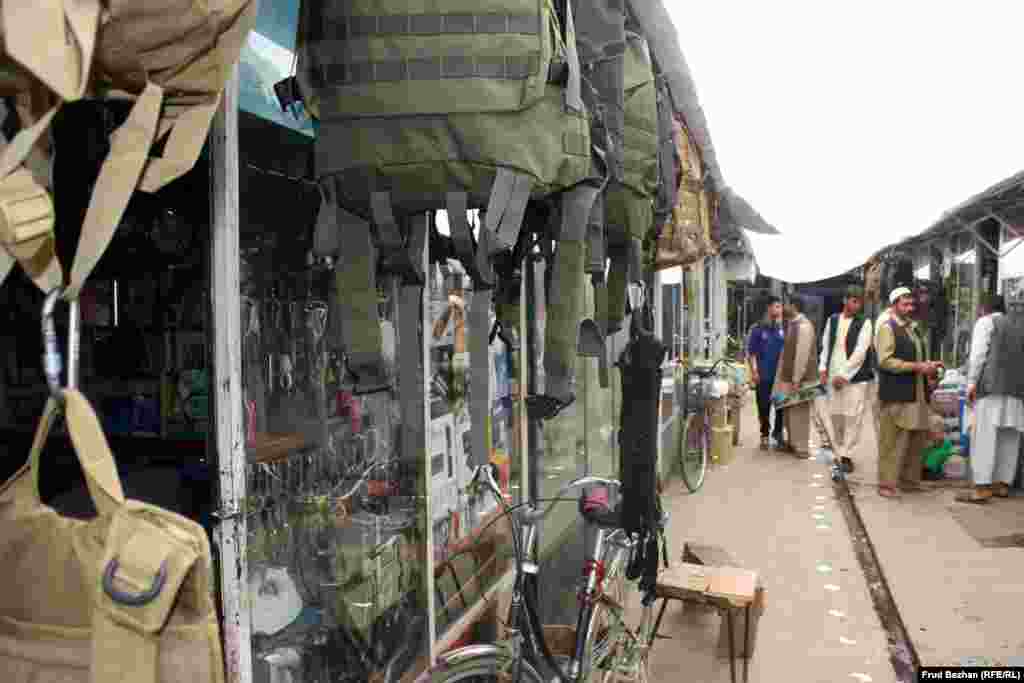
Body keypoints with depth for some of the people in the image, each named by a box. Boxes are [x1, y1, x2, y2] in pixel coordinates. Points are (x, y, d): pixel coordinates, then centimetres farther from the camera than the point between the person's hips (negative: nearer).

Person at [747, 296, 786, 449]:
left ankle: (778, 432, 20)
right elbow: (752, 352, -1)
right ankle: (765, 435, 16)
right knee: (764, 406, 3)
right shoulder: (758, 329, 0)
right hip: (764, 375, -2)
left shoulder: (783, 329, 6)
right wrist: (754, 371, -9)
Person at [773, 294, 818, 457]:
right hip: (789, 376, 9)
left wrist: (796, 379, -22)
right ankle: (792, 443, 29)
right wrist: (782, 376, 17)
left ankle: (802, 448, 9)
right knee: (789, 412, 17)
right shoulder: (792, 324, 12)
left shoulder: (804, 326, -18)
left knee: (799, 412, 0)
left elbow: (802, 354, -22)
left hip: (800, 378, -9)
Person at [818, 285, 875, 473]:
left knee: (853, 417, -5)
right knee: (836, 415, 8)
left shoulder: (864, 323, -2)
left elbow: (860, 352, -10)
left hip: (855, 377, -4)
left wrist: (844, 375, -14)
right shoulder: (832, 320, 10)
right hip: (833, 376, 4)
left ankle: (846, 455, 3)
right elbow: (826, 346, 14)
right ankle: (839, 453, 22)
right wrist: (823, 368, 2)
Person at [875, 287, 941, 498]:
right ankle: (886, 484, 3)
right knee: (892, 442, -4)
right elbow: (885, 361, -17)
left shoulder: (913, 328, 21)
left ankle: (909, 480, 22)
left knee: (916, 441, 11)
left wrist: (928, 366, 10)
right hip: (896, 395, -9)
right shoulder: (887, 328, -7)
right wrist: (917, 367, -18)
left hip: (917, 394, 9)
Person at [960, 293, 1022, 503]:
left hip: (992, 385, -6)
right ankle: (1002, 484, 15)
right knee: (1009, 438, 10)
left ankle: (982, 487, -12)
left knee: (985, 435, -8)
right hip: (1017, 387, 6)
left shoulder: (985, 322, 7)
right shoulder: (1018, 325, 23)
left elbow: (978, 354, -5)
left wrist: (971, 383, -7)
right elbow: (1018, 357, 14)